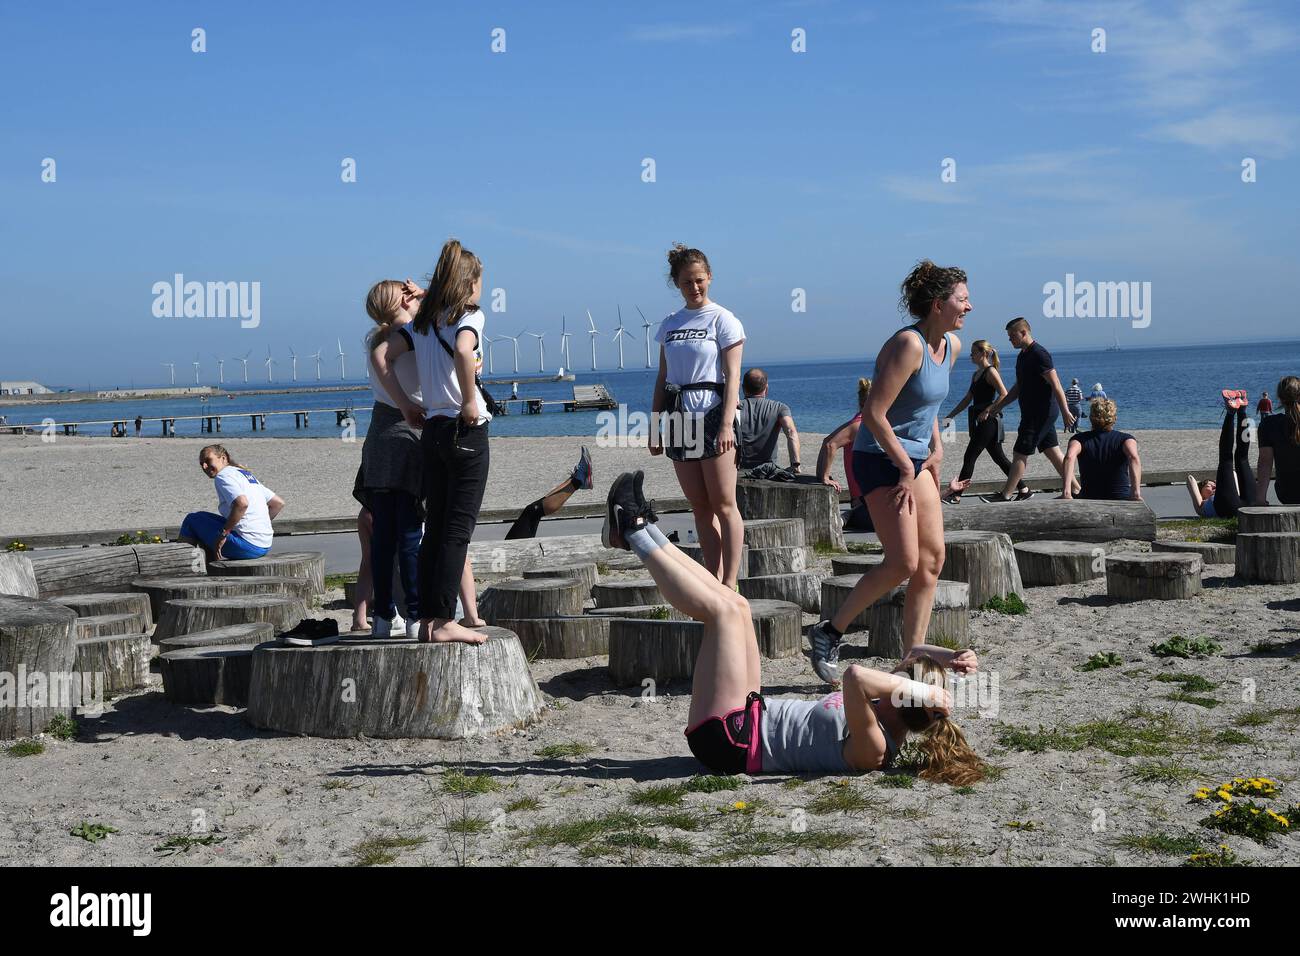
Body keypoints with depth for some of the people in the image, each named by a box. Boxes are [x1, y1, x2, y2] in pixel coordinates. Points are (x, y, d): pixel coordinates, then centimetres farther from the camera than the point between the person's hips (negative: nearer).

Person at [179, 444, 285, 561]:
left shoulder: (224, 475, -7)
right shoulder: (247, 474, 19)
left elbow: (241, 503, -26)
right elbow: (278, 503, 19)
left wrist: (223, 534, -19)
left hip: (247, 546, -9)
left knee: (192, 518, 6)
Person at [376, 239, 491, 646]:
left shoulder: (423, 321, 12)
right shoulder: (470, 315, -7)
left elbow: (381, 356, 6)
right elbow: (463, 351, -28)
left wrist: (405, 405, 8)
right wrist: (471, 402, -17)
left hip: (432, 428, 7)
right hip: (465, 430, -6)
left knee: (435, 528, 10)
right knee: (458, 529, -4)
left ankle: (428, 619, 11)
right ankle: (444, 621, -6)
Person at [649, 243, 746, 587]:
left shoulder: (722, 320, -2)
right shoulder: (669, 325, 14)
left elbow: (732, 377, -8)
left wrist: (727, 425, -17)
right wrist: (655, 426, 13)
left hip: (712, 413, -6)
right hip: (679, 417, 6)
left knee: (723, 504, -6)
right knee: (700, 507, 7)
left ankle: (729, 583, -6)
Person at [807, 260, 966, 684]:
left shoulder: (952, 345, 8)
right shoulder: (908, 345, -20)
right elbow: (874, 415, -23)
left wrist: (936, 450, 15)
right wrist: (906, 469, -17)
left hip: (916, 461, 9)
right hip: (881, 460, -9)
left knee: (933, 559, 2)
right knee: (904, 562, -12)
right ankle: (829, 632, 2)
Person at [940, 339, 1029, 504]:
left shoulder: (991, 371, -10)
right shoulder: (976, 375, 17)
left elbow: (1004, 395, -17)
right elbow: (967, 399, 22)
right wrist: (951, 415, 18)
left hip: (988, 421, -9)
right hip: (981, 422, 9)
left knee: (970, 457, -7)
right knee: (999, 458, 11)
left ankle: (955, 495, -3)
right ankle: (1024, 489, 14)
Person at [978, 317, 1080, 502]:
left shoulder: (1039, 355, -15)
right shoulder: (1023, 356, 15)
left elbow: (1056, 385, -19)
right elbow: (1018, 388, 23)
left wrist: (1065, 412, -23)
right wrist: (994, 408, 21)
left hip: (1039, 415, -10)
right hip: (1043, 415, 10)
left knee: (1020, 454, -5)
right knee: (1053, 452, 10)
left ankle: (1005, 495, 0)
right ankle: (1074, 490, 13)